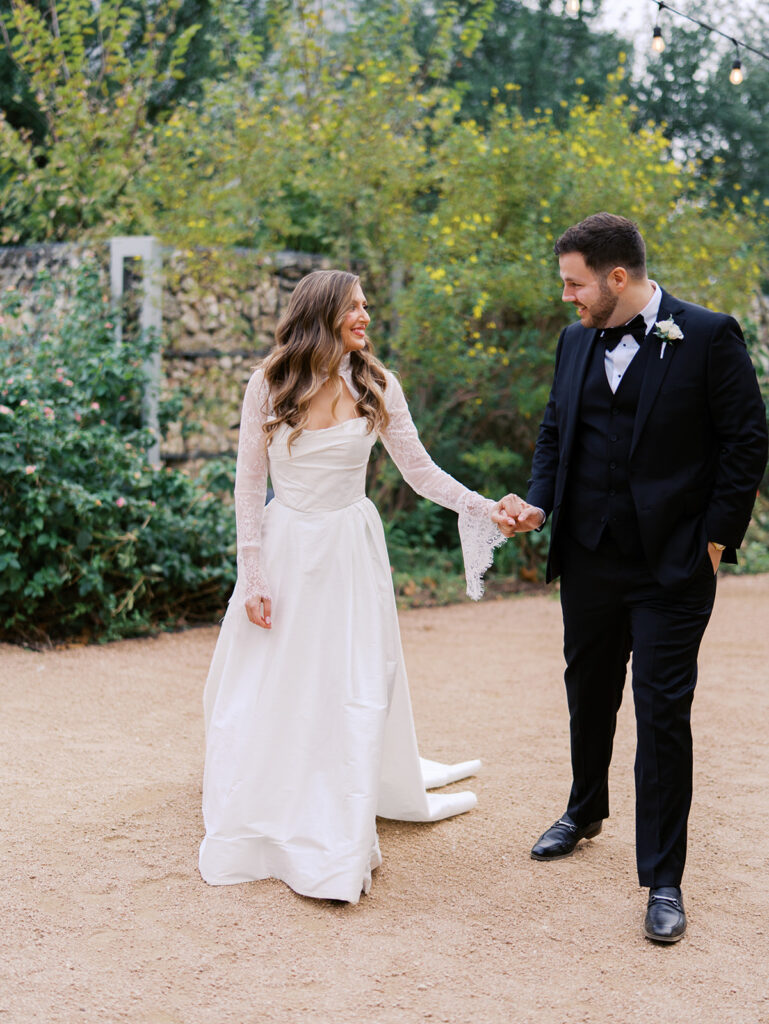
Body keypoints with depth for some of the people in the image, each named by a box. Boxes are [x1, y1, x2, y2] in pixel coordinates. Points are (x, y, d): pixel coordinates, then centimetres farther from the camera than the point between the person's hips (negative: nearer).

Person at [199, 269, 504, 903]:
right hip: (285, 548, -1)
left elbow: (420, 470, 2)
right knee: (269, 696, 5)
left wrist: (486, 508, -10)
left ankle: (338, 852, 16)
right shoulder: (270, 386, -6)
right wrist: (252, 577, -5)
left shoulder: (376, 386, -1)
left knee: (354, 696, 2)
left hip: (351, 552, 1)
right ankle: (254, 836, 25)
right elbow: (249, 485, -2)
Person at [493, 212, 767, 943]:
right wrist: (538, 504, -2)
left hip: (671, 565, -5)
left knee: (663, 712, -3)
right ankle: (585, 813, 44)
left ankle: (663, 881, 9)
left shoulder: (708, 336, -9)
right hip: (589, 560, 6)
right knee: (588, 693, 20)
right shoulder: (576, 342, 8)